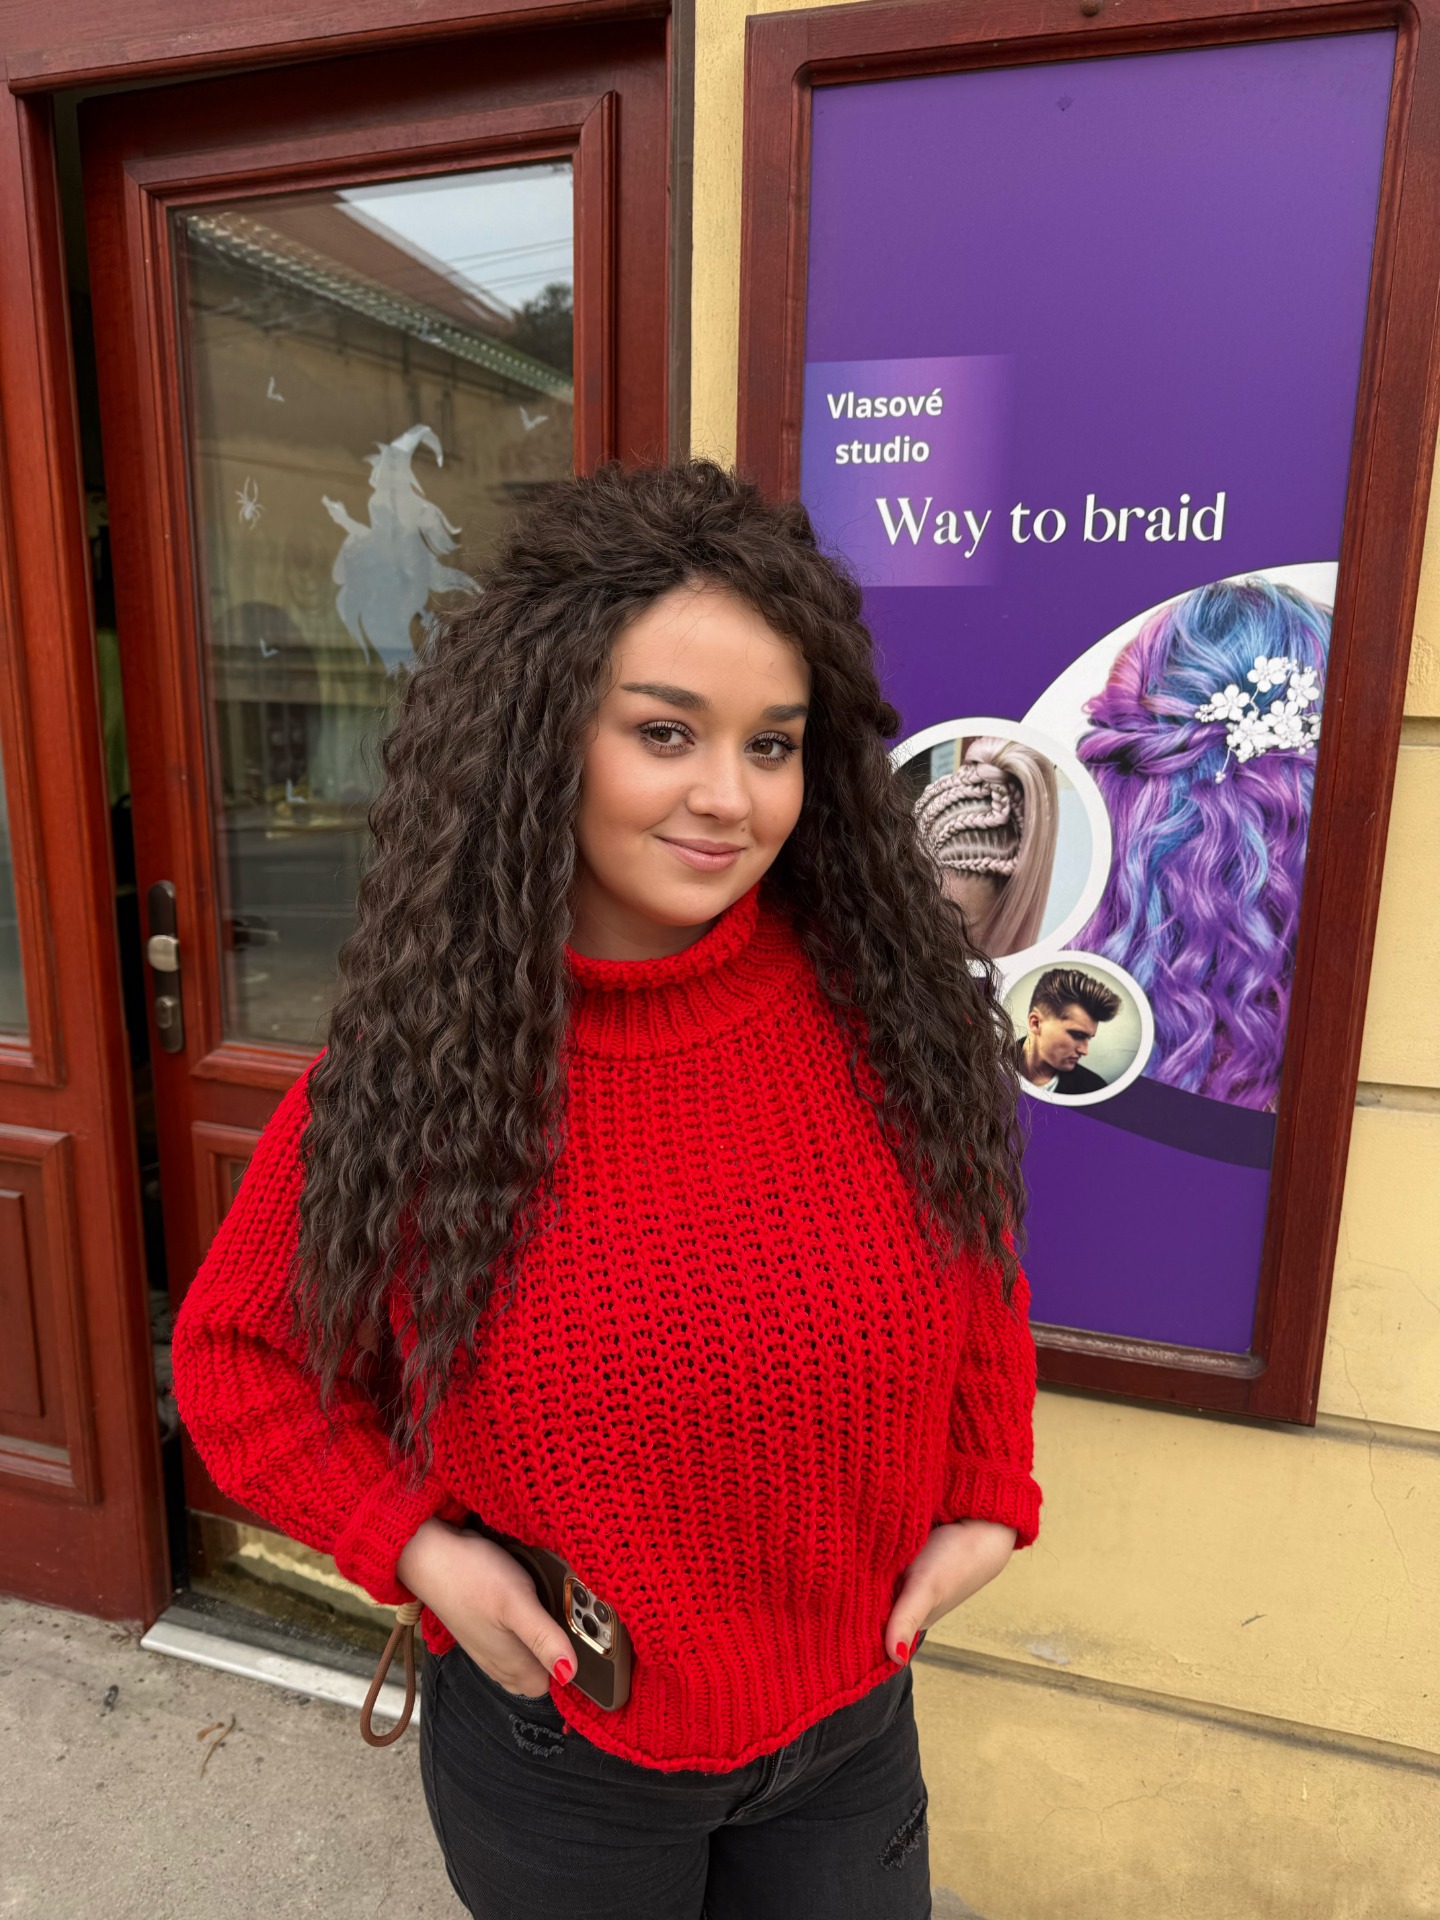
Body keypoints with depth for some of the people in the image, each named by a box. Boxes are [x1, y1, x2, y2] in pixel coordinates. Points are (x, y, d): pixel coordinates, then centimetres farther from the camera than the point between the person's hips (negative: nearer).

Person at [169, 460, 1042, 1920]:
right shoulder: (409, 1078, -19)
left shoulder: (890, 1018, -16)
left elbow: (978, 1266, 2)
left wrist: (984, 1503, -2)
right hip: (553, 1737, -1)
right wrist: (416, 1547, -14)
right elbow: (237, 1351, -5)